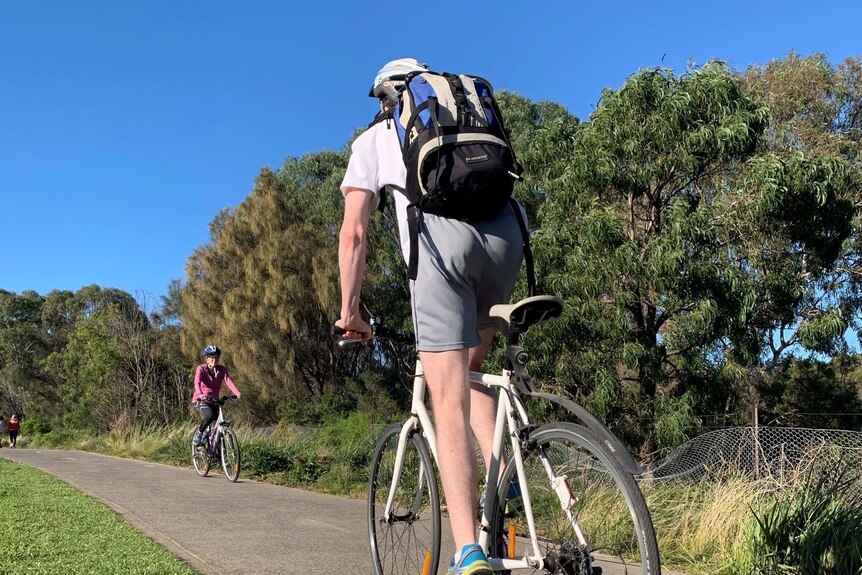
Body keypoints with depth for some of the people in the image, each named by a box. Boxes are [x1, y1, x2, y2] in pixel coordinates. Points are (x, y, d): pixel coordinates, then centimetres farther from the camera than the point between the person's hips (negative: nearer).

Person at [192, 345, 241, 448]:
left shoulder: (221, 369, -3)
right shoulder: (201, 369, -12)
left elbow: (229, 381, -19)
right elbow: (197, 382, -29)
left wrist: (237, 393, -37)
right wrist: (200, 394, -49)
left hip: (214, 401, 4)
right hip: (200, 400, -4)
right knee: (210, 415, -33)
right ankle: (198, 433, -7)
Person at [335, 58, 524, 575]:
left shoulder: (374, 138, 25)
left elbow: (354, 233, 16)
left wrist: (349, 310, 22)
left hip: (439, 237, -4)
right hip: (505, 232, 4)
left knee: (448, 402, -3)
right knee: (473, 368, 25)